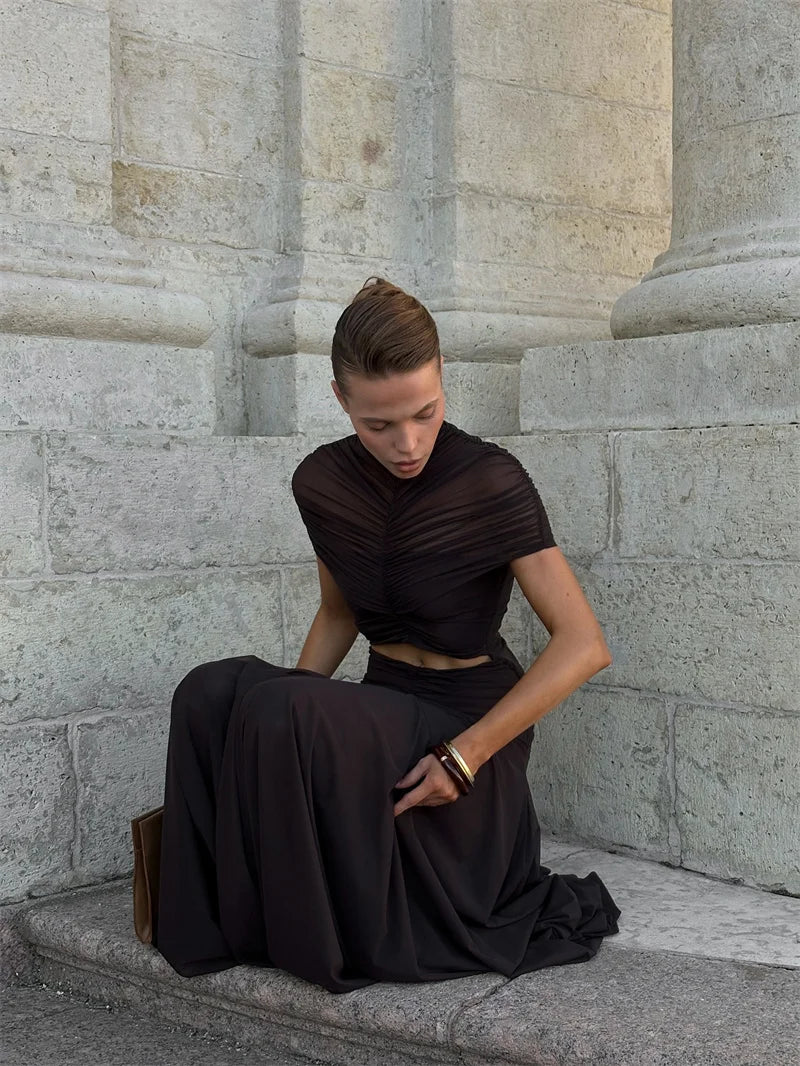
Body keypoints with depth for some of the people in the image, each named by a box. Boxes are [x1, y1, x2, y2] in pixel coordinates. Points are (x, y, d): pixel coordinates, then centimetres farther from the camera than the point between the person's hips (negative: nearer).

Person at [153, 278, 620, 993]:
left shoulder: (490, 483, -17)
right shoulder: (323, 483, -1)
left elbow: (584, 645, -19)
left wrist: (466, 755, -25)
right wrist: (286, 700, -1)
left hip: (470, 717, -5)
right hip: (383, 704, 5)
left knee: (284, 714, -31)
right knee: (213, 691, -22)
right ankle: (236, 916, -6)